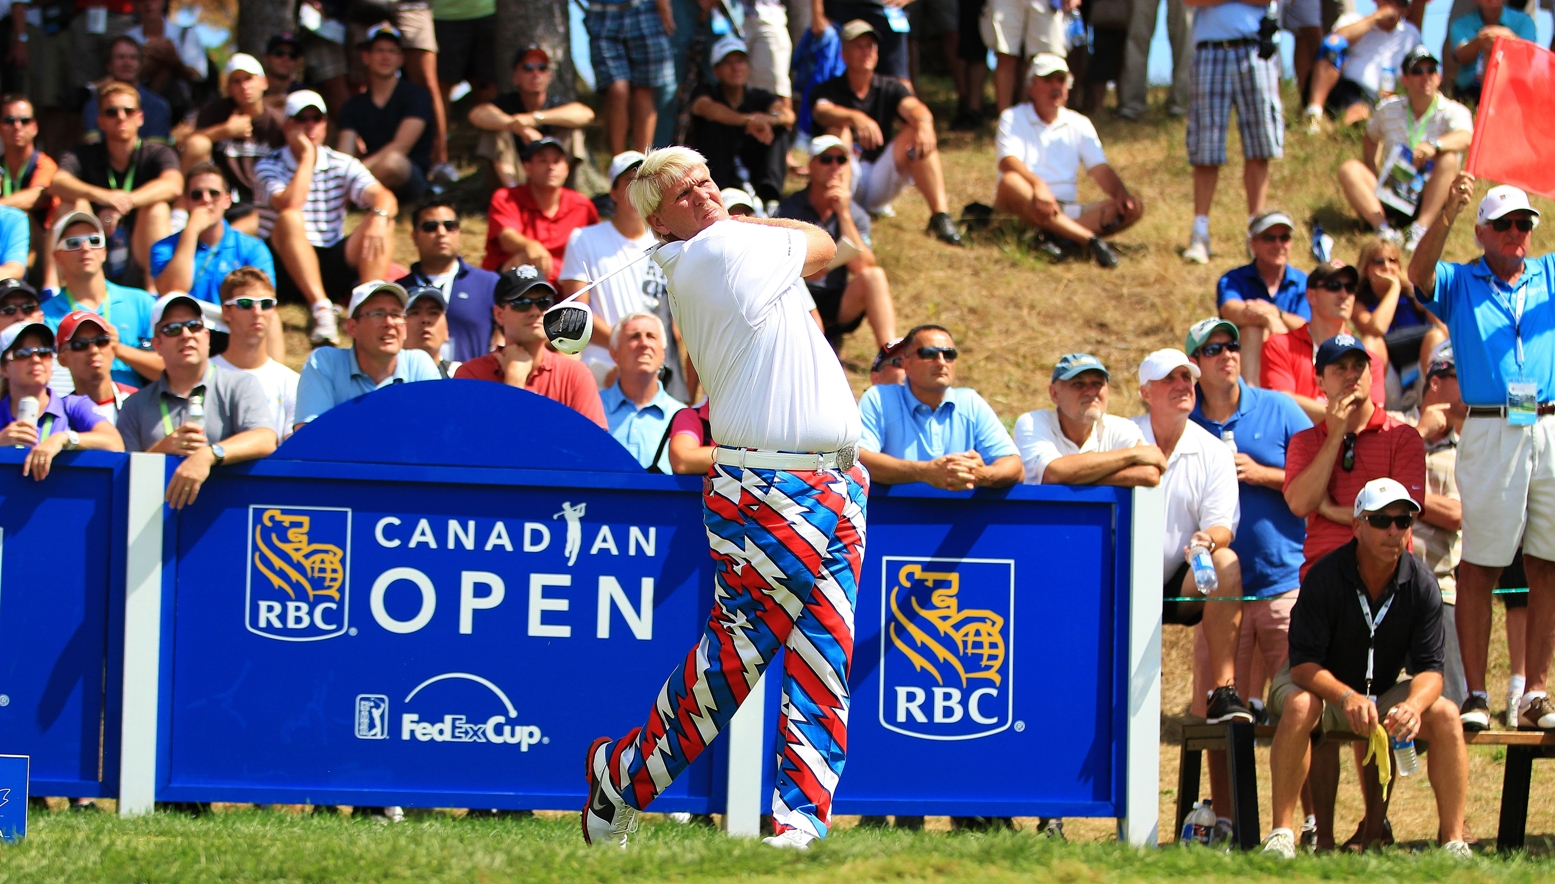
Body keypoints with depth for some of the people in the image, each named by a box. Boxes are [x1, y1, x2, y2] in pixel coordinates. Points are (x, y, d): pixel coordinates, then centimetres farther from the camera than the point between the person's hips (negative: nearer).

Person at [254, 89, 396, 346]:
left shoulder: (343, 165, 3)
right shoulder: (269, 167, -4)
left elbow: (385, 198, -13)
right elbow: (289, 205, -25)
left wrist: (380, 217, -37)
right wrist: (307, 157, -17)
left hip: (332, 267, 3)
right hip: (287, 267, -3)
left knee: (379, 223, -19)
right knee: (290, 219, -32)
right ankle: (321, 310, -44)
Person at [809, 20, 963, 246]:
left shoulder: (890, 89, 10)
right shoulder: (827, 90, 2)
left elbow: (913, 108, -13)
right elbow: (823, 113, -23)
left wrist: (923, 123, -39)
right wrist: (855, 118, -46)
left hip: (879, 184, 2)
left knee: (915, 133, -18)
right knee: (839, 130, -27)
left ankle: (940, 214, -31)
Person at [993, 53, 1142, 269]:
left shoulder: (1079, 125, 18)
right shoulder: (1013, 118, 6)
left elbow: (1100, 169, 7)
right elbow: (1008, 162, -13)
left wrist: (1123, 195, -14)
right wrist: (1038, 185, -33)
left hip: (1067, 211, 4)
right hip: (1025, 209, -4)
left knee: (1133, 209, -17)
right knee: (1011, 182, -38)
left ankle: (1058, 237, -43)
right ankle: (1089, 239, -50)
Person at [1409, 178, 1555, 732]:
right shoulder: (1460, 284, 10)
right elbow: (1419, 276, -10)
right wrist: (1446, 215, -27)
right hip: (1489, 432, -3)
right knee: (1478, 566, -4)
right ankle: (1474, 696, -3)